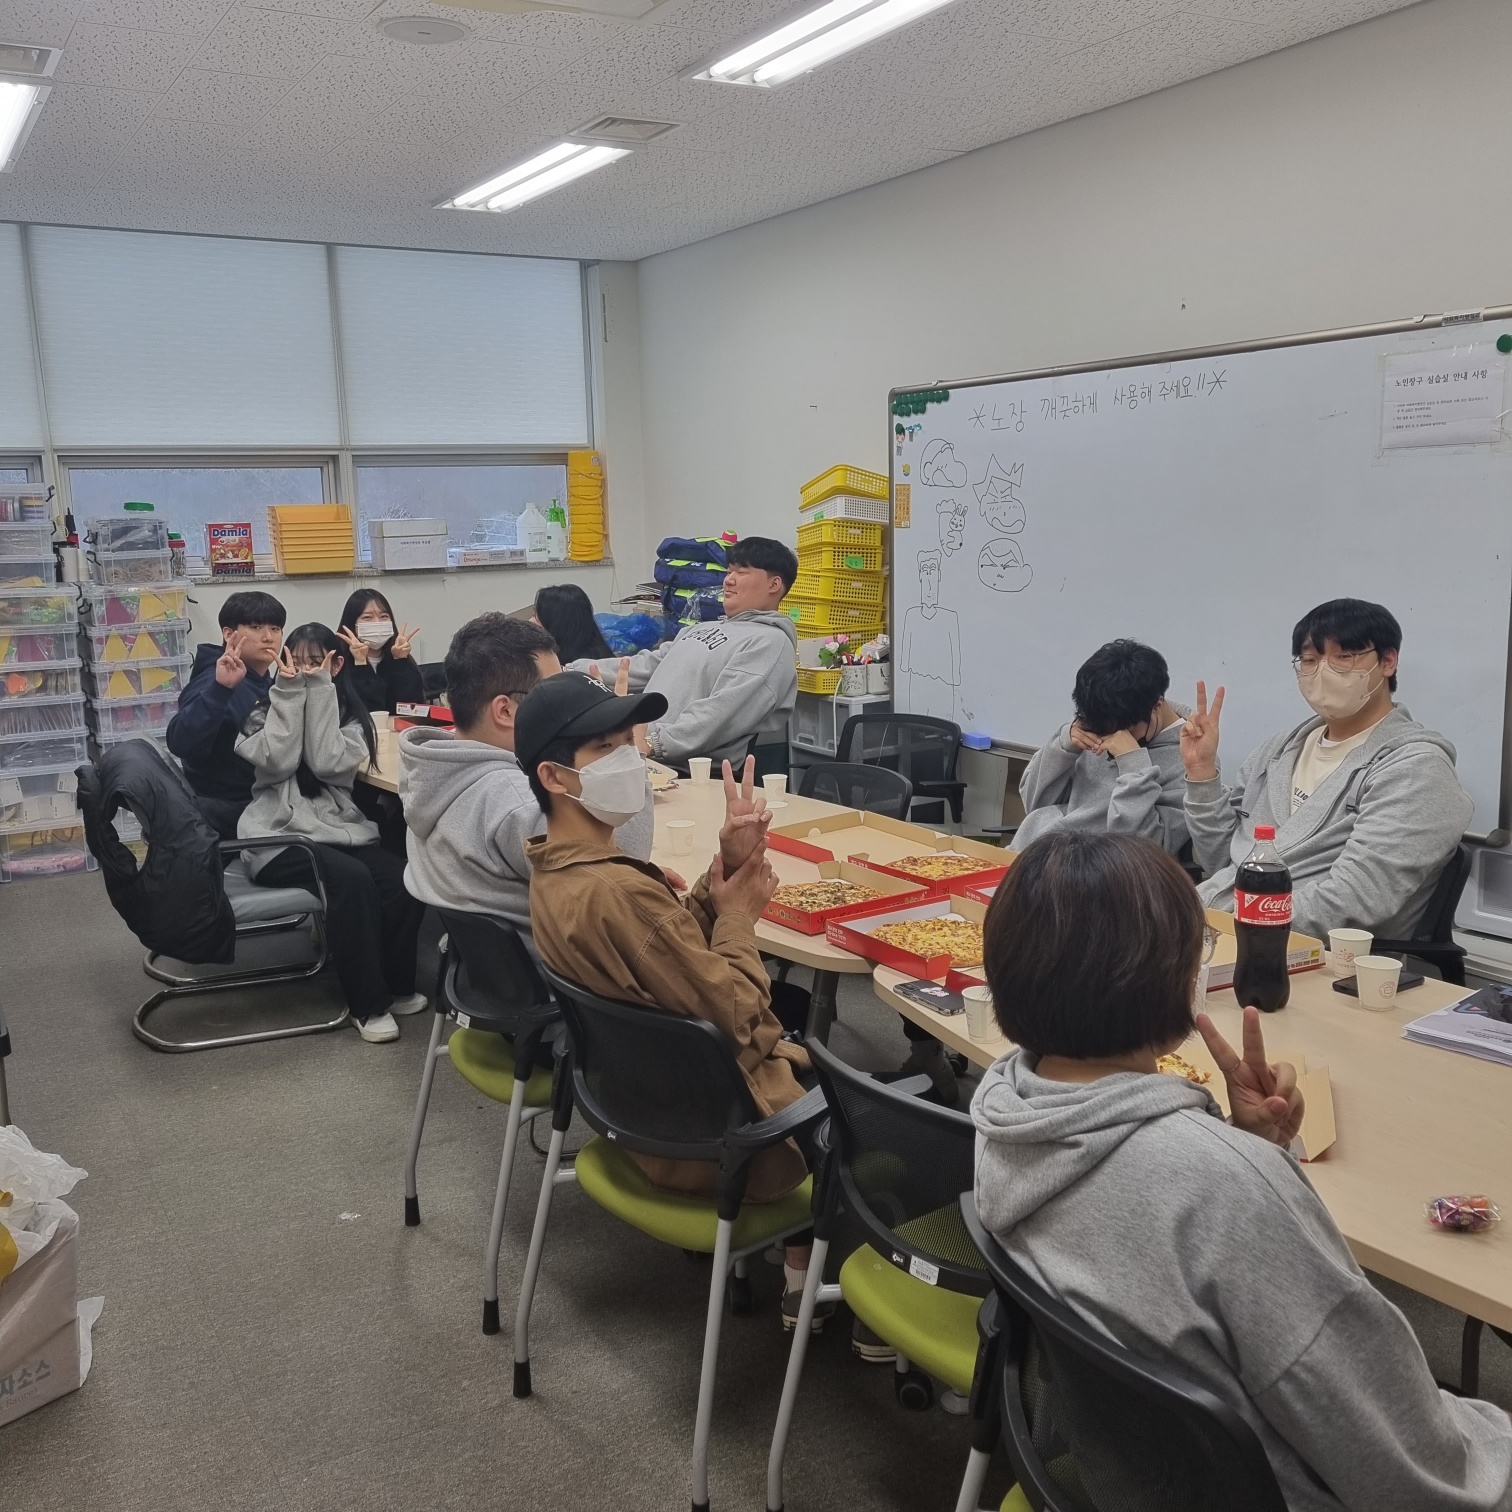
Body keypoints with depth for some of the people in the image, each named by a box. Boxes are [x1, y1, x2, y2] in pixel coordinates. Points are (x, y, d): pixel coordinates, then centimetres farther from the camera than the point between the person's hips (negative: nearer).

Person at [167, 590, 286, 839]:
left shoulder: (266, 685, 10)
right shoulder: (218, 681, -16)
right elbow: (181, 743, -33)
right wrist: (220, 688, -43)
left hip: (260, 801, 8)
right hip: (222, 808, -8)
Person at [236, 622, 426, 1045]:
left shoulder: (351, 716, 11)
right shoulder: (263, 711, 8)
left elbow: (328, 765, -9)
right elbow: (277, 763, -12)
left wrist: (318, 689, -8)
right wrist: (290, 691, -10)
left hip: (340, 829, 3)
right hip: (280, 837, -3)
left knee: (405, 882, -25)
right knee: (352, 880, -32)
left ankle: (396, 984, -1)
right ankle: (369, 1002, -18)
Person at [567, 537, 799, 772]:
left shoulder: (770, 641, -4)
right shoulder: (701, 629, 26)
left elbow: (723, 711, -18)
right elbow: (642, 667, 21)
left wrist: (656, 743, -27)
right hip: (645, 758, 8)